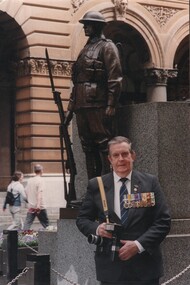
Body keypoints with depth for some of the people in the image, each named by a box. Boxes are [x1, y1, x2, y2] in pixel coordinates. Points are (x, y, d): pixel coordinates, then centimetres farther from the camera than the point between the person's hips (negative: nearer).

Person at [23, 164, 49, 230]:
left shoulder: (30, 180, 10)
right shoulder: (40, 180, -9)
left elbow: (26, 192, 15)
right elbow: (40, 193, -20)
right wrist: (38, 204, -28)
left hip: (30, 206, 5)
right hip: (40, 207, -5)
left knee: (27, 222, 1)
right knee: (45, 222, 7)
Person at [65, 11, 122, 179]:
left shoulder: (107, 47, -2)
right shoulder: (85, 50, 22)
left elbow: (115, 79, -11)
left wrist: (110, 106, -18)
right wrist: (70, 107, 18)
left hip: (98, 105, -8)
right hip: (82, 106, 8)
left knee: (104, 146, -7)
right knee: (88, 148, 9)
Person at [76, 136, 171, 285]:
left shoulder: (150, 182, 2)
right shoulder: (96, 185, 4)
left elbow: (163, 221, -1)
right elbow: (82, 219, 10)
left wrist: (139, 244, -13)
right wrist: (96, 228, -12)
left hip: (145, 267, 0)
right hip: (110, 266, 0)